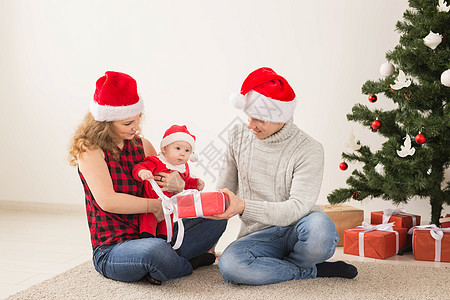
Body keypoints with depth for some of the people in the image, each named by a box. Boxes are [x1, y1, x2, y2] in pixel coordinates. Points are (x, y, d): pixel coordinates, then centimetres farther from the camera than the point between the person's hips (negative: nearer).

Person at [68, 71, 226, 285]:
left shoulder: (142, 146, 9)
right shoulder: (89, 150, -10)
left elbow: (163, 189, 16)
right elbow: (107, 201, -22)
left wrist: (178, 186, -9)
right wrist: (154, 205, -14)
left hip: (151, 235, 7)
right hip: (111, 250, -6)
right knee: (155, 250, -40)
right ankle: (187, 264, -4)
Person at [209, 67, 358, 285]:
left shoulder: (309, 150, -10)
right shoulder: (239, 136, 4)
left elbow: (297, 208, -19)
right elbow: (224, 190, 14)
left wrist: (243, 207, -32)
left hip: (298, 230, -3)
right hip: (260, 234, 3)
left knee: (319, 227, -40)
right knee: (229, 265, -32)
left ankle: (272, 267, -6)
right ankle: (313, 271, -11)